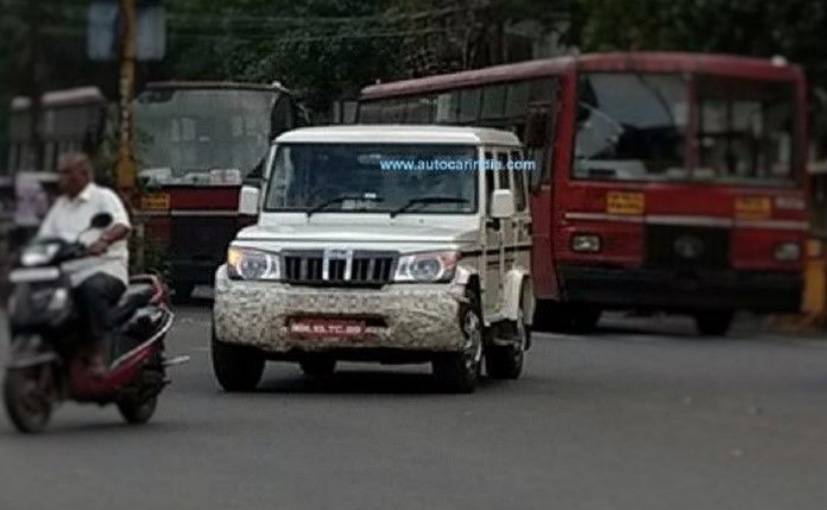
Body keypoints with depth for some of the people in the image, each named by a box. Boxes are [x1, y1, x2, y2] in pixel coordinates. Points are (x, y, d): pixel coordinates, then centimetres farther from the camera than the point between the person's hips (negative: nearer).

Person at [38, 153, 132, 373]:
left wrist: (103, 240, -37)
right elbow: (44, 237, 19)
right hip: (69, 275, 6)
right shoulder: (60, 204, 25)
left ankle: (99, 354, -36)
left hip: (105, 269, -6)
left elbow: (122, 225, -15)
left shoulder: (103, 197, 4)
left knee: (93, 288, -39)